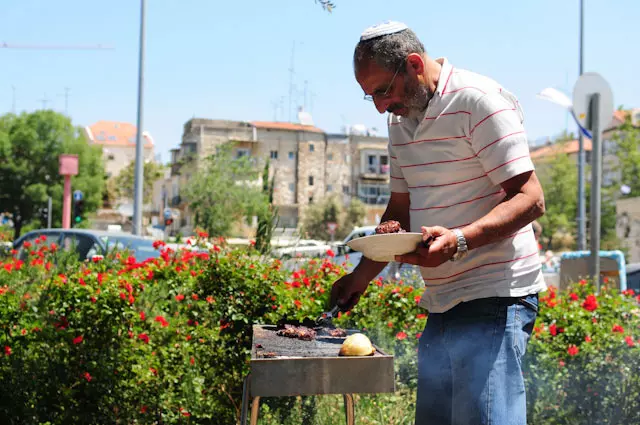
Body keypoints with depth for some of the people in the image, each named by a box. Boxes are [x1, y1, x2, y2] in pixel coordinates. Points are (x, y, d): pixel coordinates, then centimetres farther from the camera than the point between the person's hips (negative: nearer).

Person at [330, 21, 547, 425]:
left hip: (493, 299, -8)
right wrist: (361, 276, 13)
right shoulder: (402, 120, 15)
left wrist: (458, 240, -30)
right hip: (441, 302, 8)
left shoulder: (478, 100, -11)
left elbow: (530, 198, -16)